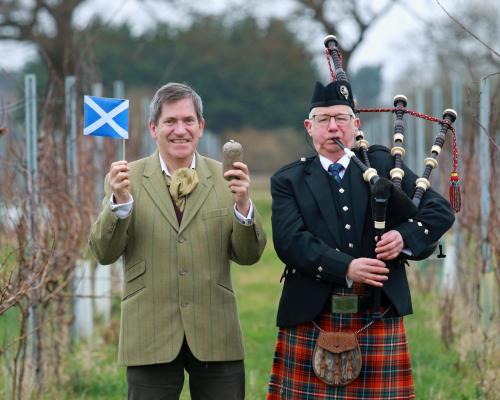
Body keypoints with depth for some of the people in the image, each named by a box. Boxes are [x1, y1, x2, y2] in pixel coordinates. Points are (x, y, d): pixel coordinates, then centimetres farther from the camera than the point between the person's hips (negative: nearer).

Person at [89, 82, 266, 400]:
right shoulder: (128, 178, 2)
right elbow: (104, 253, -3)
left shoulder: (224, 177, 4)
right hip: (150, 338, -1)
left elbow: (248, 255, 1)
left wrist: (242, 204, -17)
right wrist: (119, 201, -19)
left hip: (215, 337, 1)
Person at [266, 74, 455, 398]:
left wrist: (405, 236, -14)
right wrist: (346, 268, -21)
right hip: (310, 324, 0)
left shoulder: (383, 163, 11)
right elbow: (290, 241, -8)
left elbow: (441, 211, 6)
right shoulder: (288, 181, 8)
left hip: (379, 322, 0)